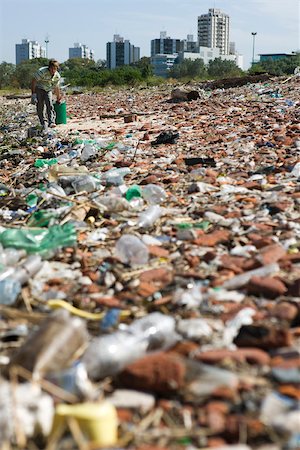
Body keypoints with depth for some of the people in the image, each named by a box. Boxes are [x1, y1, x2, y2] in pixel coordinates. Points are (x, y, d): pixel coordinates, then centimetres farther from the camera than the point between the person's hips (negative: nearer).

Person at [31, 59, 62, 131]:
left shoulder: (57, 76, -11)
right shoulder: (42, 72, -28)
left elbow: (56, 88, 5)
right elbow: (33, 81, -22)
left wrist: (58, 99, 15)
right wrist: (33, 94, -25)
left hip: (48, 90, 3)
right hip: (39, 89, -3)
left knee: (50, 105, -17)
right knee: (40, 107, -8)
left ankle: (51, 122, -22)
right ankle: (44, 123, 2)